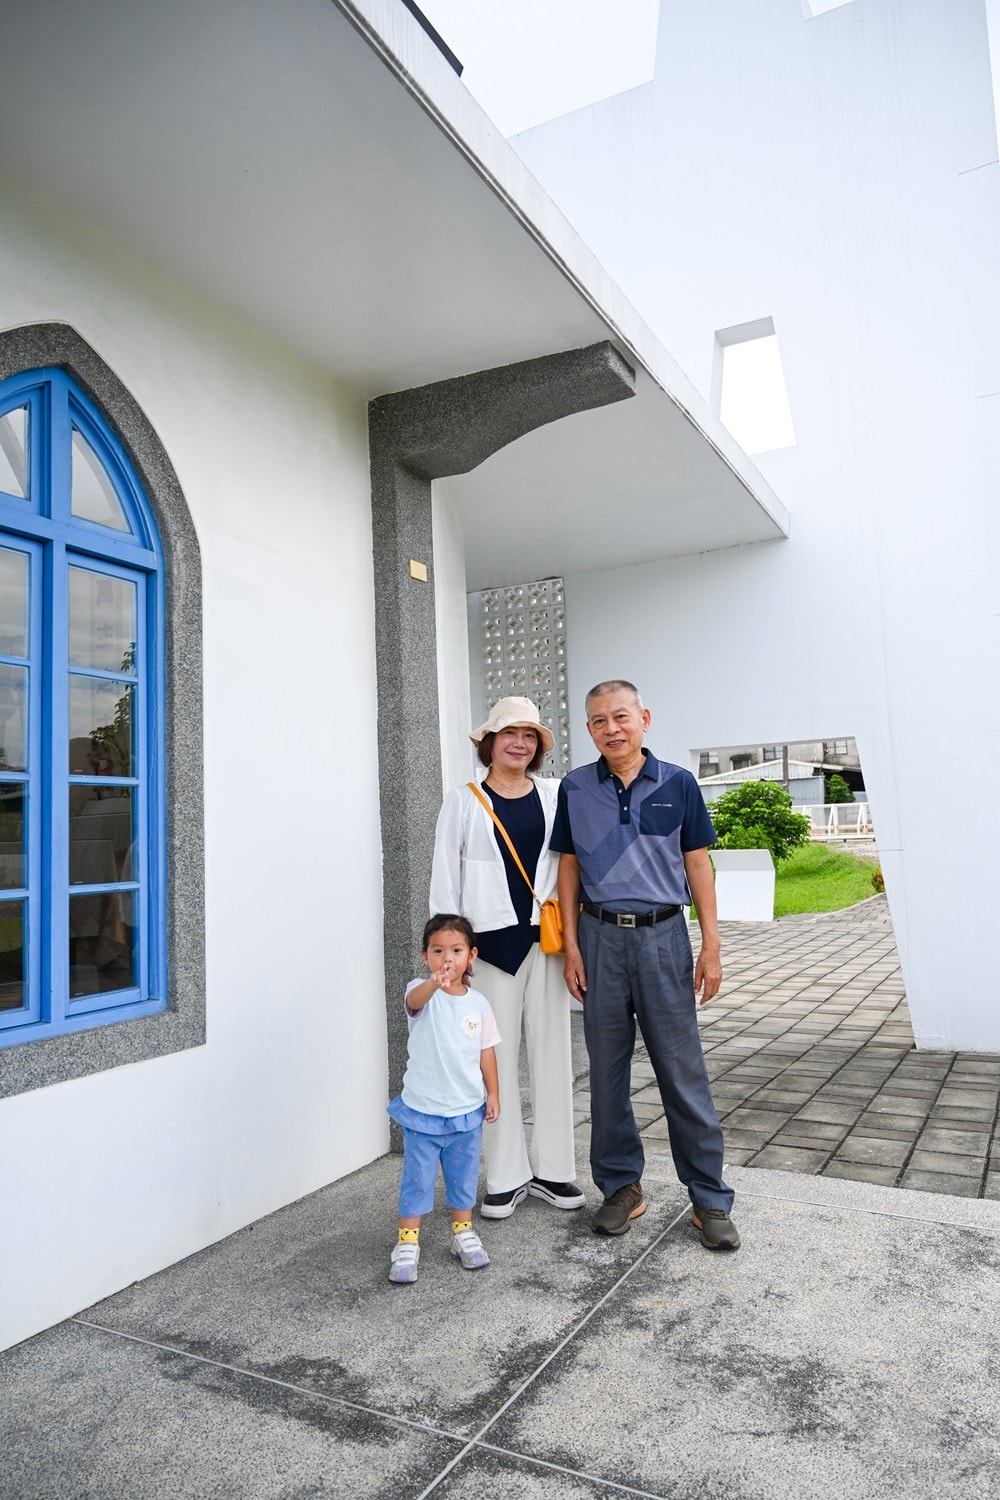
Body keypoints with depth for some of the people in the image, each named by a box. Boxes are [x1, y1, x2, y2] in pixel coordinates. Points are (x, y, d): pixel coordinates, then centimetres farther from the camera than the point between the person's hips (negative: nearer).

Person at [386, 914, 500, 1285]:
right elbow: (415, 1000, -40)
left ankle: (463, 1232, 36)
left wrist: (493, 1093, 5)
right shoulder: (423, 994, -14)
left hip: (467, 1109, 3)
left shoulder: (478, 1003, -2)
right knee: (417, 1178, 6)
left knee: (464, 1175, 17)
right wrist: (435, 984, -61)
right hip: (422, 1109, -3)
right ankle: (407, 1242, 22)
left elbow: (487, 1051, 7)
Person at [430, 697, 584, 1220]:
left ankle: (550, 1168, 22)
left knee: (552, 1053, 7)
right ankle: (506, 1177, 17)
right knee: (497, 1058, 4)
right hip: (492, 942, -2)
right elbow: (445, 878, 2)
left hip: (545, 939, 2)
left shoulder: (555, 795, 8)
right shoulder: (463, 803, 3)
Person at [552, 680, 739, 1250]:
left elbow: (697, 863, 3)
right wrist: (571, 945, 2)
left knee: (684, 1072, 2)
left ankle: (710, 1199, 14)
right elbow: (569, 866, 8)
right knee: (607, 1070, 9)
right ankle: (622, 1186, 24)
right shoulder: (576, 789, 4)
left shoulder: (678, 784, 1)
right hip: (601, 936, 2)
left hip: (663, 933, -1)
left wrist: (711, 945, -1)